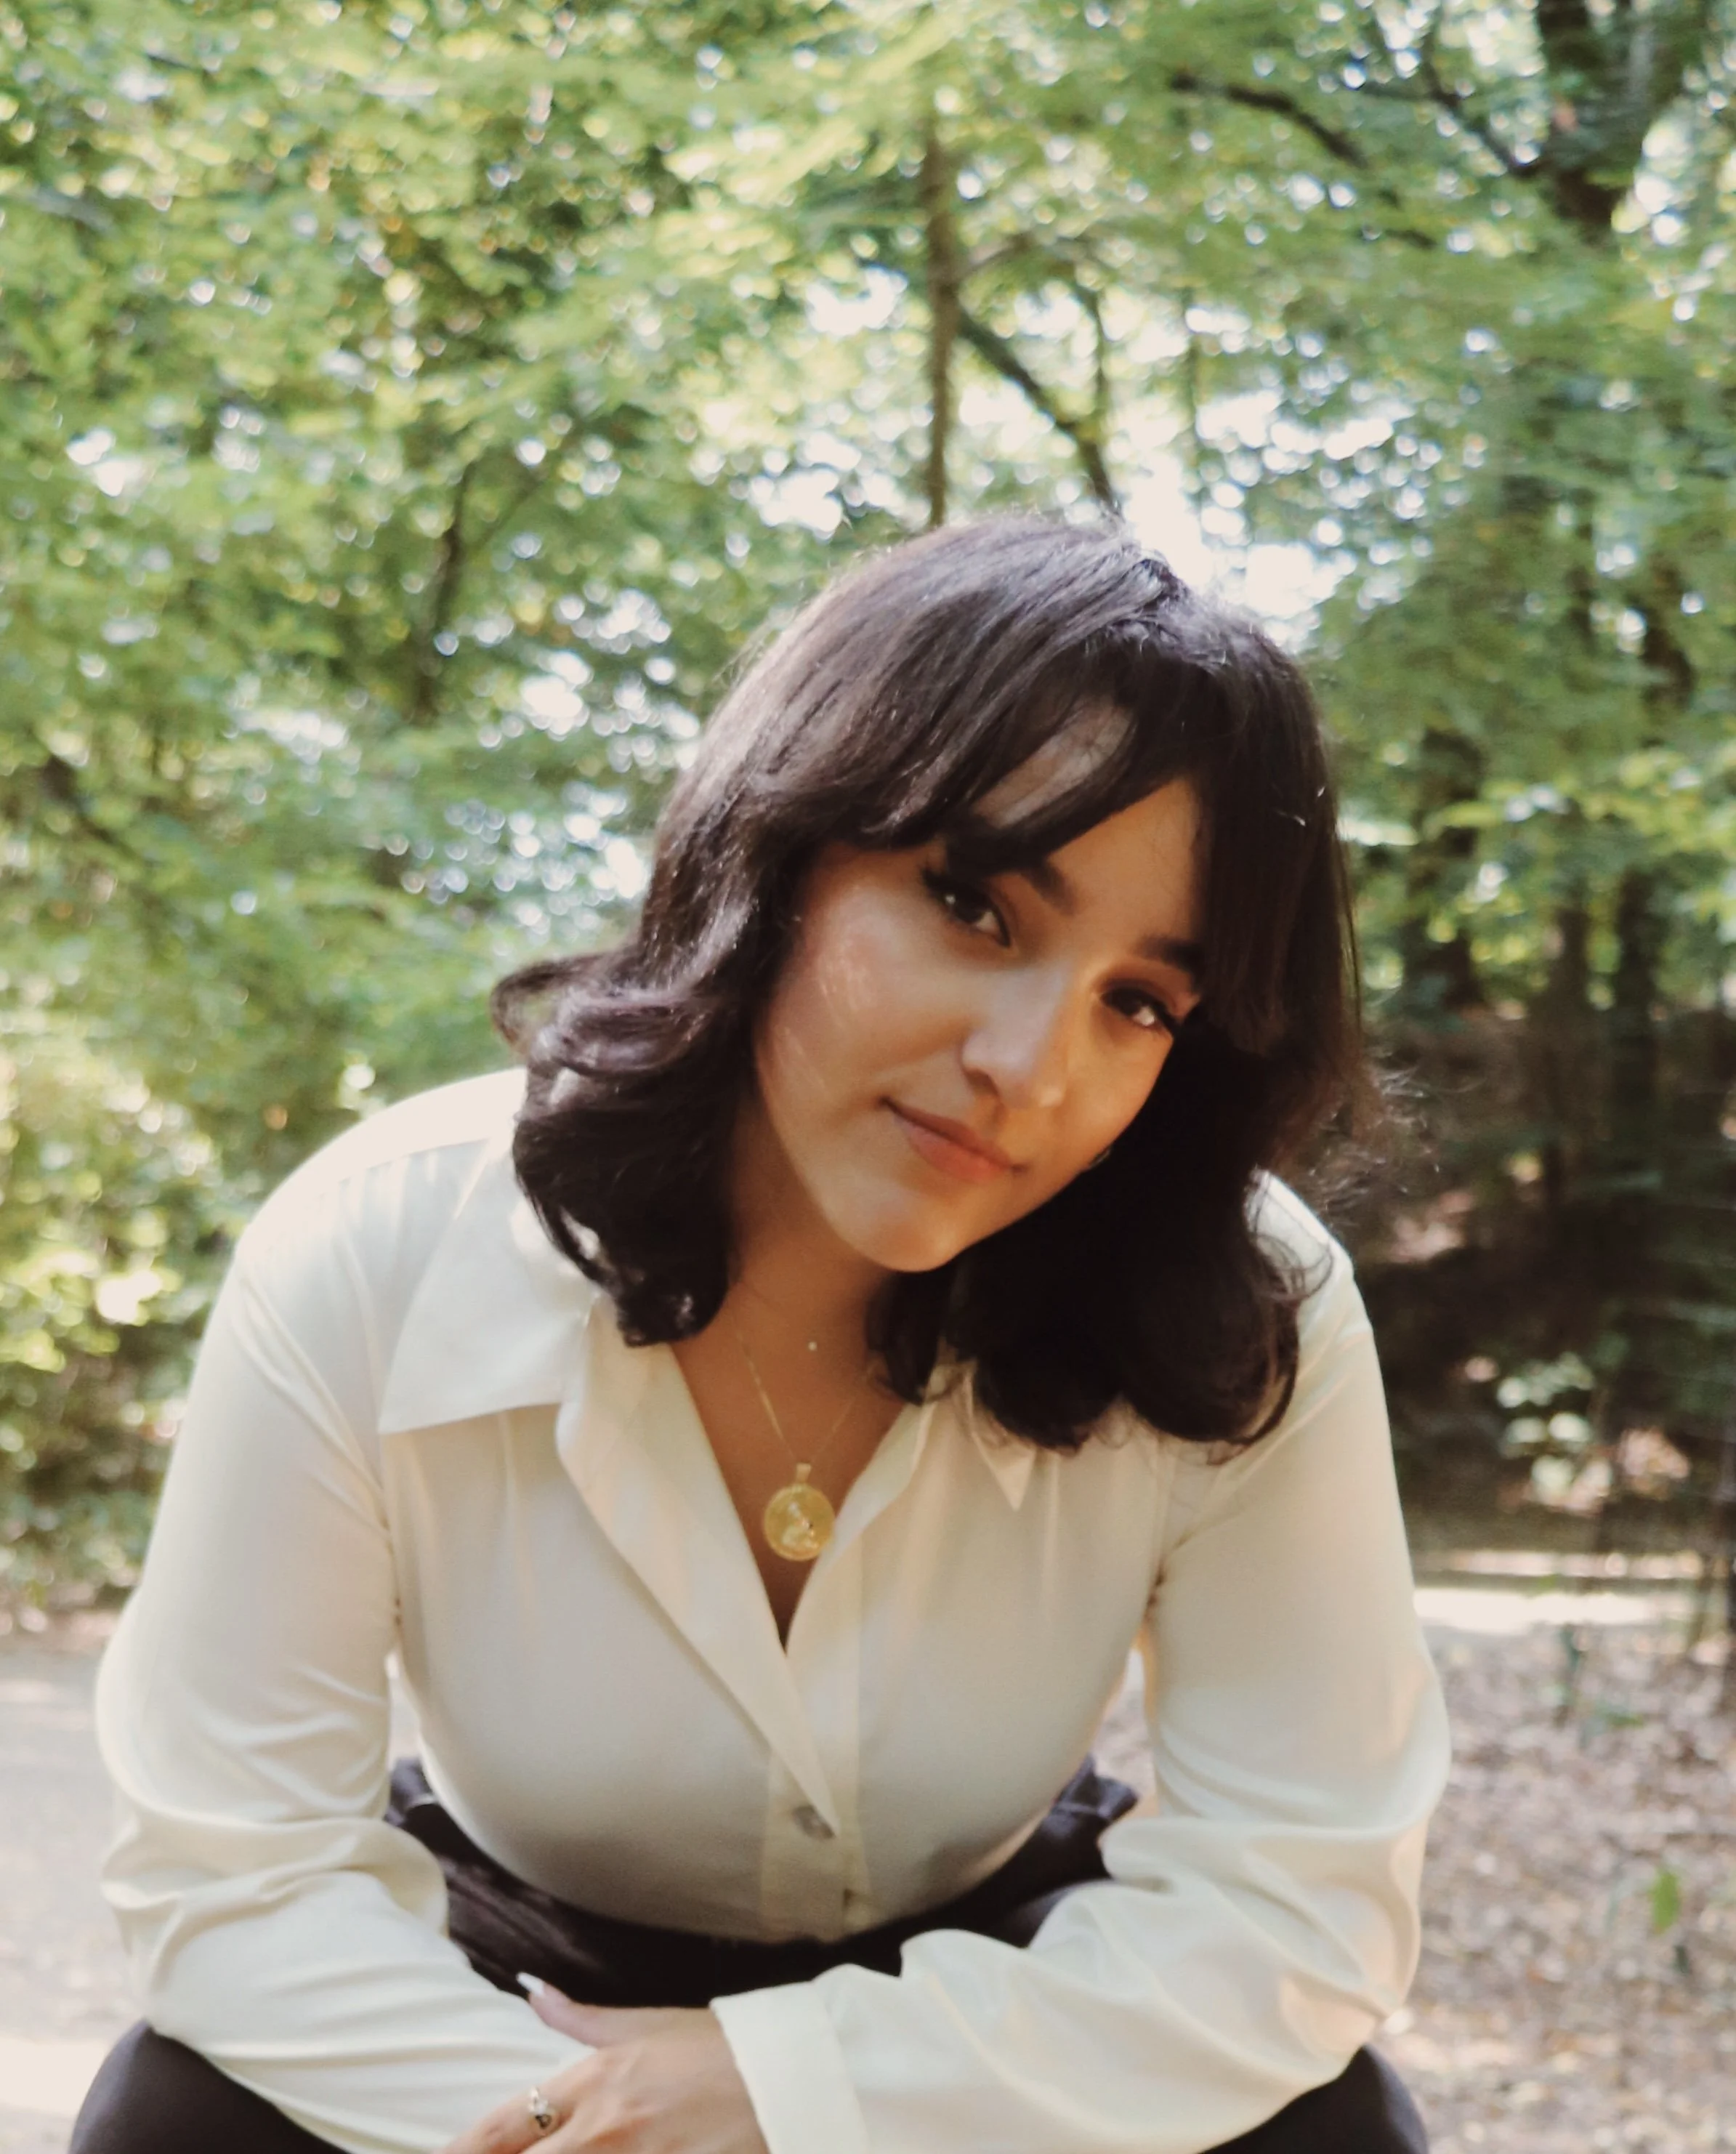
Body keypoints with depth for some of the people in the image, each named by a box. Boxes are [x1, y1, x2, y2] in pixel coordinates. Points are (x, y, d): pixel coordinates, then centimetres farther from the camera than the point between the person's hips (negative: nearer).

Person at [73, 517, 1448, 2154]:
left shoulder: (1245, 1326, -25)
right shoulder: (367, 1268, -25)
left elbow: (1301, 1909, -22)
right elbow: (233, 1872, -20)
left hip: (978, 2022, 2)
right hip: (509, 2005, -1)